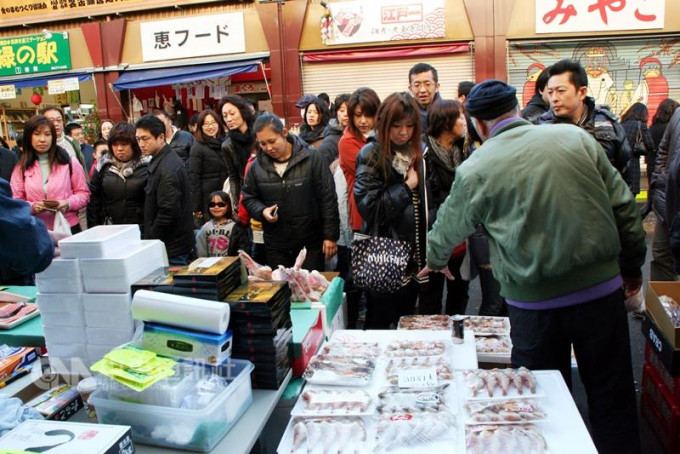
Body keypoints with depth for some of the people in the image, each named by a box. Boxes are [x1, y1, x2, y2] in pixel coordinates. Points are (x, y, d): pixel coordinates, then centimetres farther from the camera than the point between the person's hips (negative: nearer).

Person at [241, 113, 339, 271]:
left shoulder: (311, 158, -9)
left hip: (310, 242, -3)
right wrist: (262, 211, -9)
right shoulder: (256, 166, 0)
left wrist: (330, 235, -8)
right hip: (275, 245, 3)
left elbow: (328, 198, -7)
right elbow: (249, 198, 13)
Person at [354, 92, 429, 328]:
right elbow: (368, 206, -19)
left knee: (408, 322, 19)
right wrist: (406, 187, -15)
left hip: (415, 252, 6)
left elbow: (426, 202, 11)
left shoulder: (418, 153, 6)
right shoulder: (371, 156, -10)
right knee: (380, 320, 8)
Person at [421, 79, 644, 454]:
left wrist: (436, 261, 31)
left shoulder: (474, 170, -5)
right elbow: (623, 207, 3)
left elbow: (449, 227, 11)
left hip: (535, 301, -2)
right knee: (612, 400, 17)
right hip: (603, 288, 3)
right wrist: (632, 266, 16)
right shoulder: (576, 138, 0)